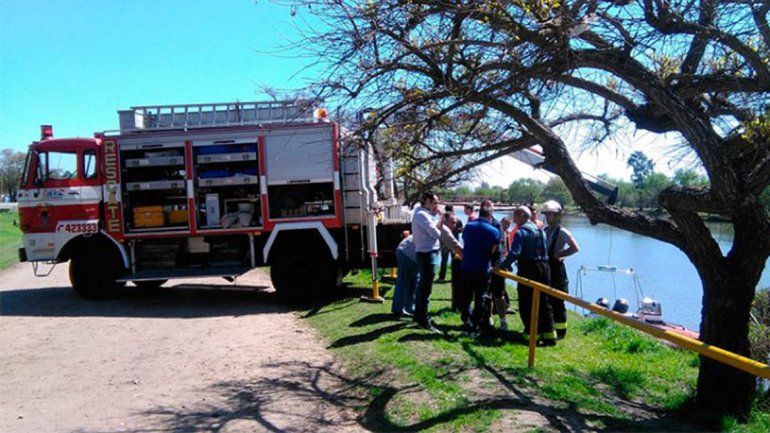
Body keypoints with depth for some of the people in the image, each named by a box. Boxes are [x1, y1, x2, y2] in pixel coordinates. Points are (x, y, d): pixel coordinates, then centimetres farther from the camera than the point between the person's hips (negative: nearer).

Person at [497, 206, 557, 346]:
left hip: (528, 271, -7)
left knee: (526, 304, 2)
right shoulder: (540, 230, 13)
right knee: (543, 303, 13)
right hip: (543, 269, 7)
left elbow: (514, 253, -22)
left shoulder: (521, 232, -12)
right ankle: (549, 334, 14)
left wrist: (503, 265, -15)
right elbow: (545, 251, 16)